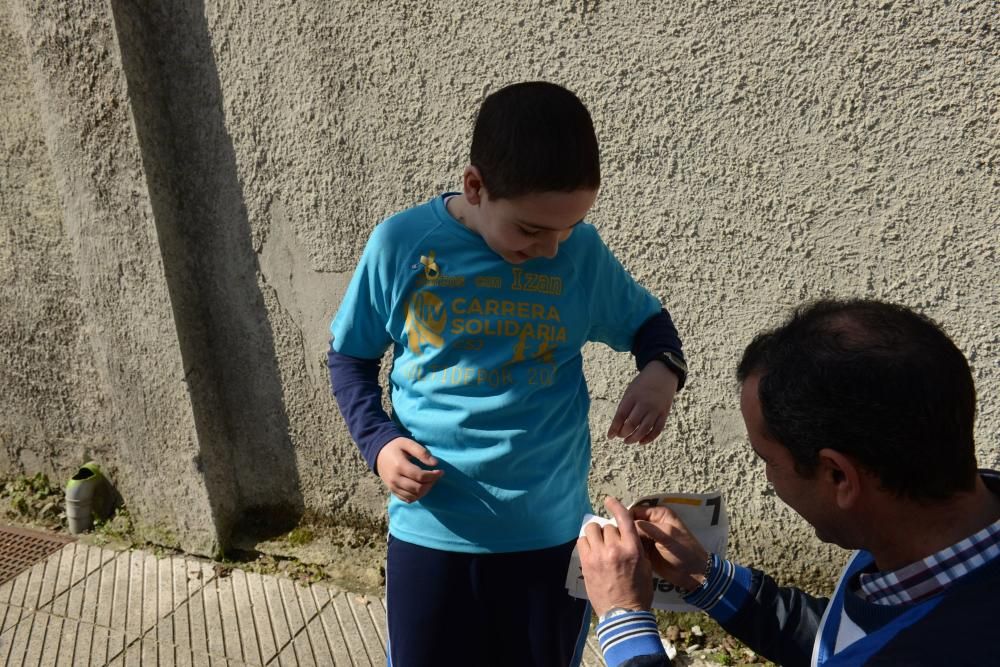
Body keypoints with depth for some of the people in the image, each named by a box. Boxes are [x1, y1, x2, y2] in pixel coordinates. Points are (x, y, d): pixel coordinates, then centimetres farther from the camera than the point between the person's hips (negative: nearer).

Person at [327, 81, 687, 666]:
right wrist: (378, 440, -13)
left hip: (551, 532, 1)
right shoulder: (400, 244, -10)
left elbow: (648, 322, 10)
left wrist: (662, 370, -13)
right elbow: (350, 358, 4)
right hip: (431, 531, -1)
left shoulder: (584, 253, -7)